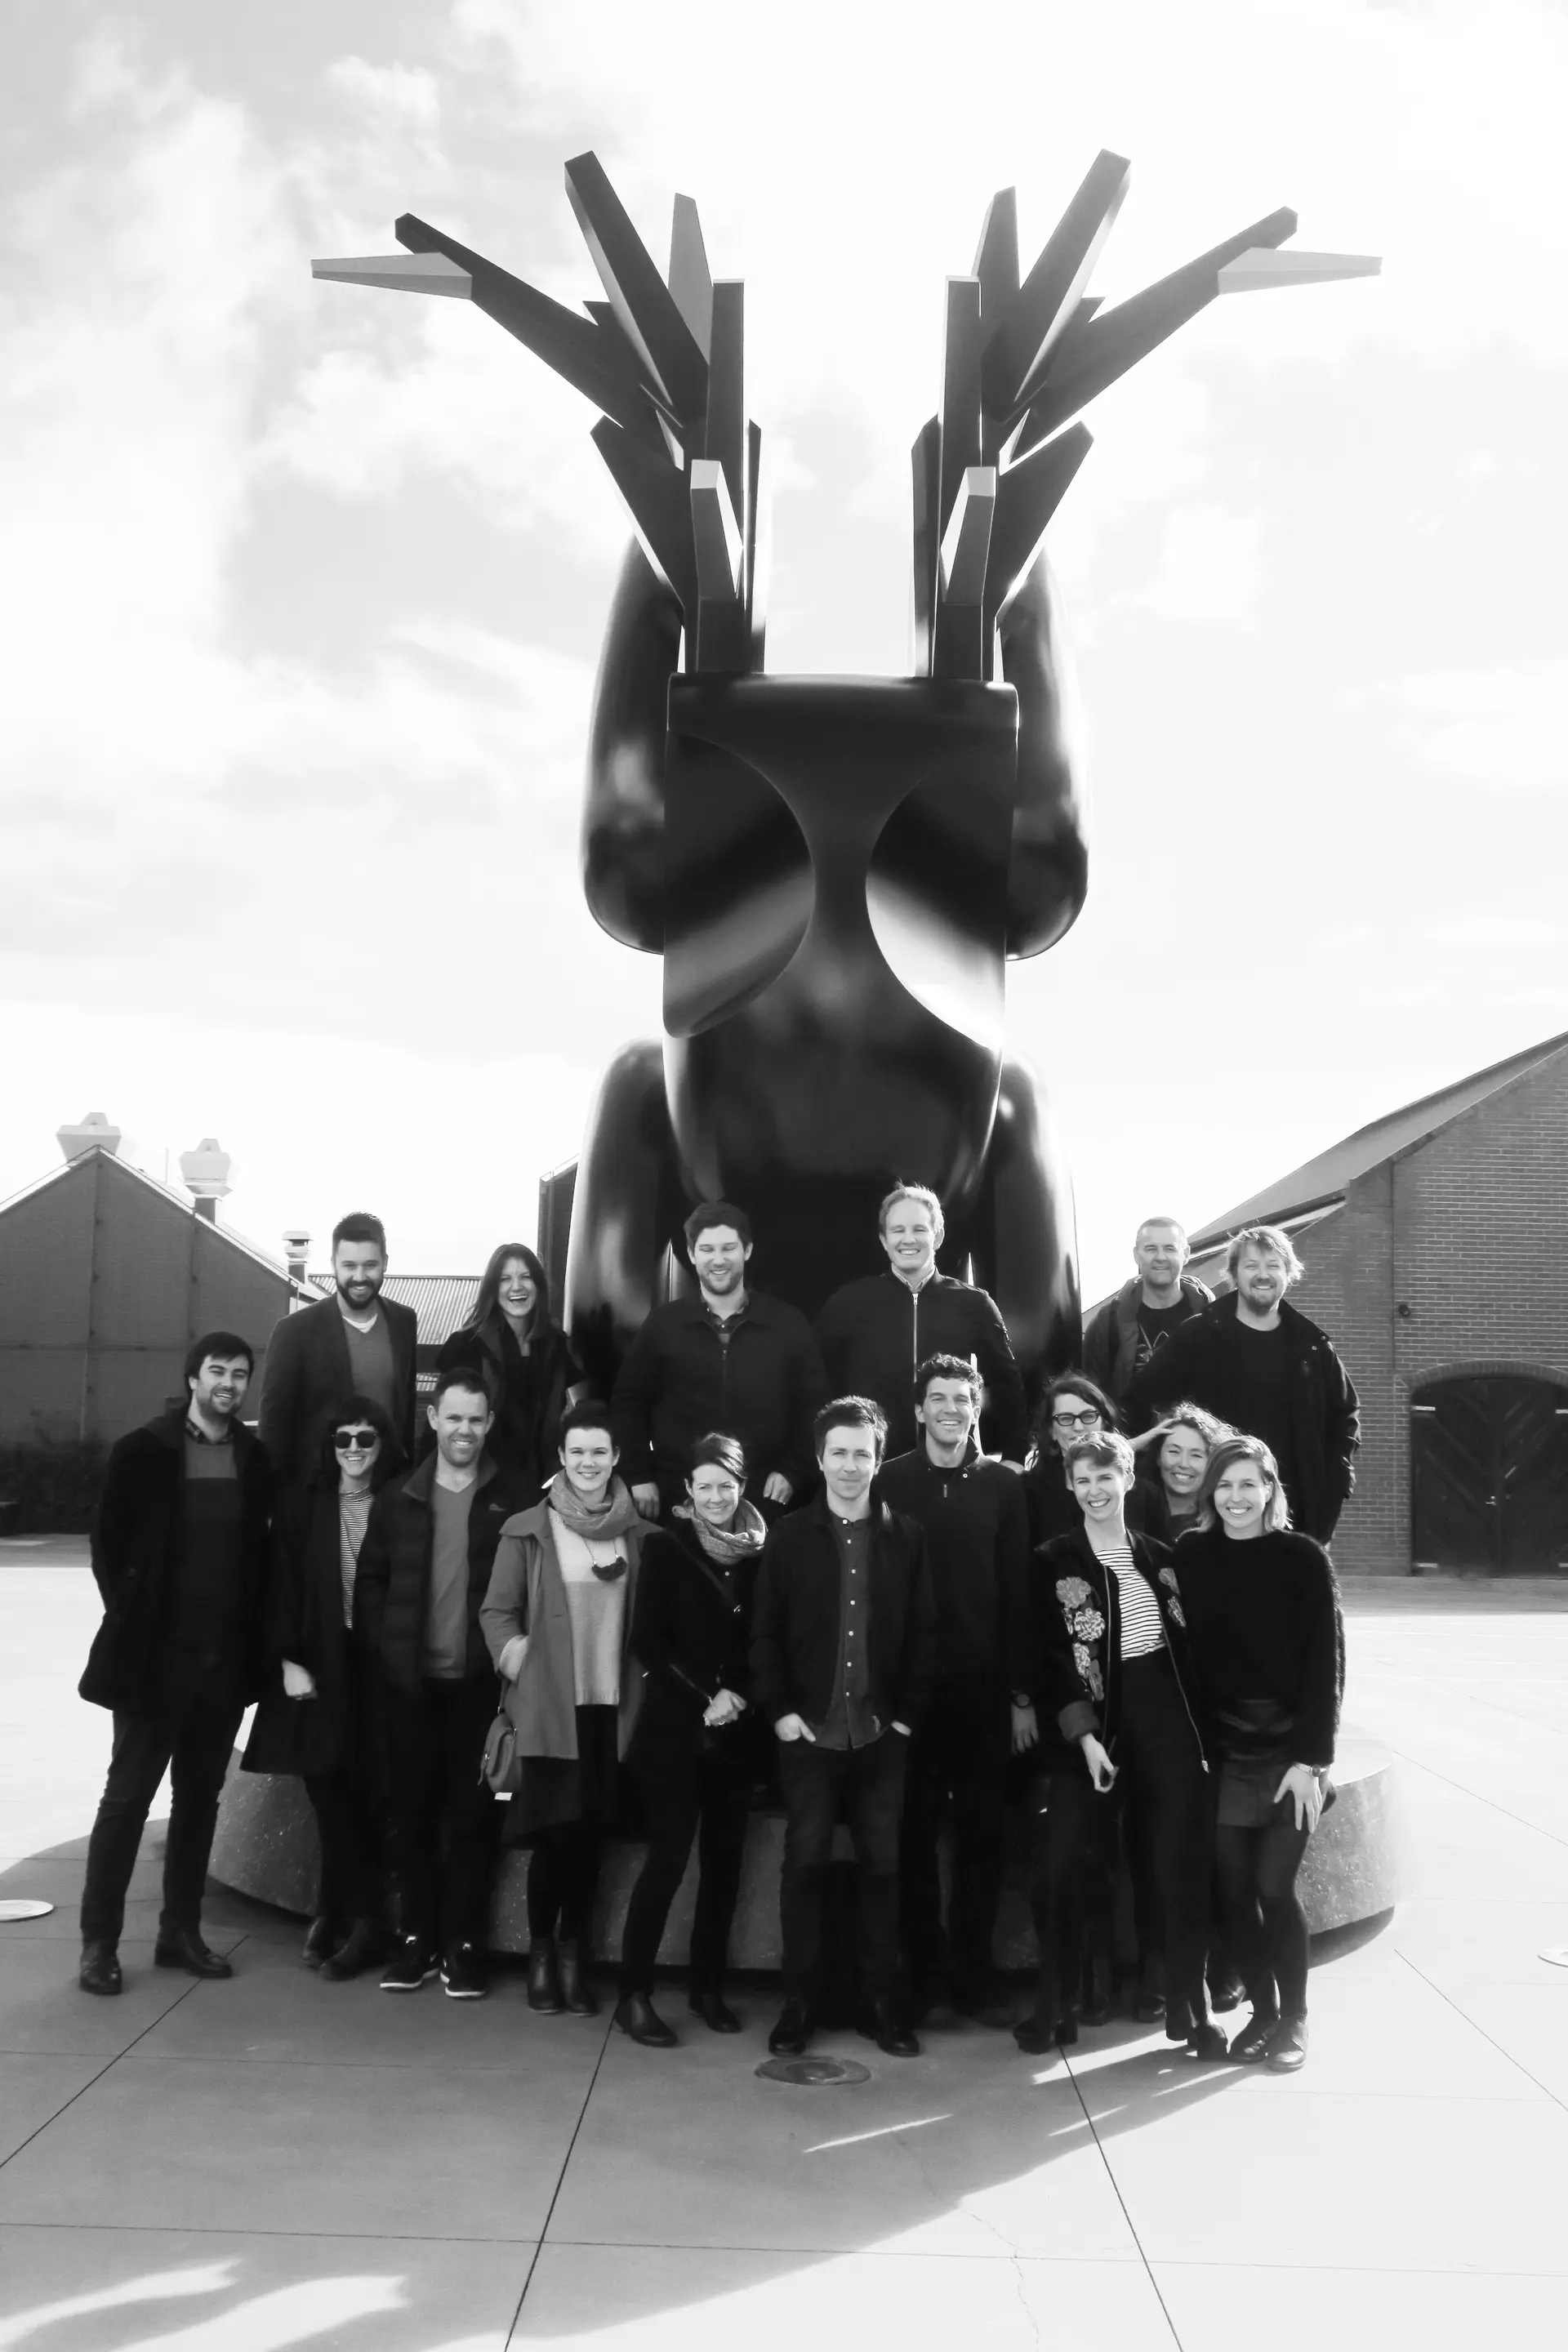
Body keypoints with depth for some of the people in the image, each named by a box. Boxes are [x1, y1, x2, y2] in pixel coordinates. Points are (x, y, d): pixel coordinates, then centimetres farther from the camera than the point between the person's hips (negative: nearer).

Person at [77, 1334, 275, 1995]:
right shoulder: (142, 1451, -5)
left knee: (200, 1799, 11)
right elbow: (107, 1543, 0)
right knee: (127, 1796, 2)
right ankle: (99, 1941, 10)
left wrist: (254, 1634, 1)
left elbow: (262, 1552, 9)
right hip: (153, 1655, -4)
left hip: (225, 1659, 4)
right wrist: (130, 1619, -2)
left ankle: (180, 1931, 21)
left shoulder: (256, 1460, 5)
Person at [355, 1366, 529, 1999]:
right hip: (409, 1679, 2)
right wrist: (381, 1649, -1)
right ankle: (414, 1937, 17)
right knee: (410, 1808, 7)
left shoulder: (512, 1500, 0)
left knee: (471, 1811, 2)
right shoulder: (398, 1497, 7)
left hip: (480, 1680, -2)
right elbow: (370, 1580, 9)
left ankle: (463, 1942, 11)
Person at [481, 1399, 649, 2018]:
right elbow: (496, 1612, 2)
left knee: (590, 1833, 6)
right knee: (554, 1832, -1)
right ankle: (541, 1952, 18)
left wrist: (644, 1684, 4)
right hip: (550, 1704, -2)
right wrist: (518, 1659, -10)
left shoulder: (636, 1533, 6)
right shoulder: (528, 1530, -1)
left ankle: (575, 1954, 20)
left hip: (612, 1703, 2)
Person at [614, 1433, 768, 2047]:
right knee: (668, 1859, -6)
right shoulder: (665, 1546, -3)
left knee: (724, 1861, 7)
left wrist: (740, 1698, -8)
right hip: (675, 1730, -3)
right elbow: (648, 1641, -6)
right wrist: (706, 1697, -11)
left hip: (736, 1734, 3)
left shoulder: (760, 1551, 4)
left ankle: (708, 1986, 19)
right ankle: (634, 1994, 3)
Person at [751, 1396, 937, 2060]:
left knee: (881, 1863, 6)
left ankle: (880, 2000, 17)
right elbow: (764, 1632, 1)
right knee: (805, 1861, 3)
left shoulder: (905, 1538, 2)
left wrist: (908, 1712, -1)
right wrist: (779, 1710, -6)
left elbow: (923, 1633, 4)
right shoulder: (790, 1535, 0)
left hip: (882, 1732, 1)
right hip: (808, 1729, -1)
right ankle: (800, 2000, 14)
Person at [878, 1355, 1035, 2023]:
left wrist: (1021, 1692, -1)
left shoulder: (1001, 1486, 4)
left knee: (982, 1832, 7)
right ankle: (925, 1973, 17)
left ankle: (974, 1975, 18)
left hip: (983, 1685, 1)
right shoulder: (889, 1482, -1)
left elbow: (1018, 1593, 3)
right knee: (914, 1830, 5)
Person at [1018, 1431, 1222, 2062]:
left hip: (1166, 1722, 2)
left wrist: (1200, 1731, 4)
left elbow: (1187, 1646, 10)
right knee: (1057, 1869, -5)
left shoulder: (1159, 1556, 9)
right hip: (1088, 1725, -2)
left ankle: (1189, 2009, 18)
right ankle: (1053, 2008, 11)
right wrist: (1084, 1737, -12)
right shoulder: (1055, 1561, 0)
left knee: (1182, 1869, 5)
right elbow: (1050, 1658, -4)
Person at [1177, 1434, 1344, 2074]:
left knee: (1274, 1886, -4)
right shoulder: (1191, 1555, 0)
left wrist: (1310, 1757, -12)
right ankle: (1262, 2010, 23)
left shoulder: (1302, 1557, -7)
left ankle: (1293, 2017, 16)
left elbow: (1326, 1661, -7)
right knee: (1233, 1890, 4)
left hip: (1288, 1751, -3)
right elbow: (1185, 1654, 3)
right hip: (1220, 1753, 3)